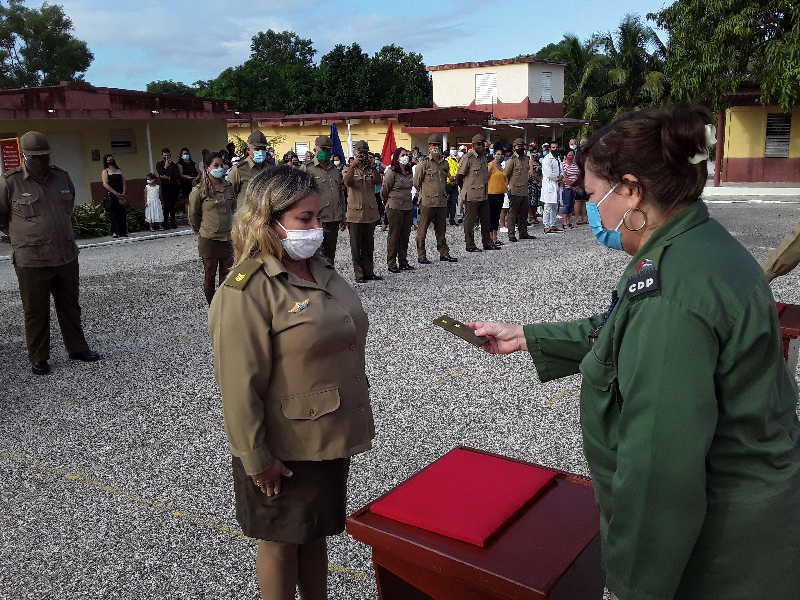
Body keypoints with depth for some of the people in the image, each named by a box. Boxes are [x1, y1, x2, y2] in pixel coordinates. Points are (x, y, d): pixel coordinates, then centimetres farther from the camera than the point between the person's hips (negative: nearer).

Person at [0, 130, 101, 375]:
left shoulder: (61, 177, 6)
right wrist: (20, 236, 9)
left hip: (67, 257, 4)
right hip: (31, 261, -4)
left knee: (70, 307, 16)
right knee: (36, 313, 6)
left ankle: (77, 348, 30)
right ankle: (38, 359, 18)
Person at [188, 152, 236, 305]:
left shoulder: (229, 187, 3)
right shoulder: (200, 190, -10)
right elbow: (193, 214, 1)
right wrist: (200, 230, 11)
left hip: (228, 238, 4)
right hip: (209, 239, -4)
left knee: (226, 274, 11)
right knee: (210, 275, 7)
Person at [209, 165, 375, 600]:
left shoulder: (321, 269, 4)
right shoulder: (246, 291, -21)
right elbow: (241, 386, -21)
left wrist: (354, 422, 17)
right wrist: (256, 457, -18)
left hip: (329, 437, 7)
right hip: (285, 449, -7)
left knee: (315, 532, 23)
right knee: (281, 540, 14)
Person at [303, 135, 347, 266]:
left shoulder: (335, 170, 16)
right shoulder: (308, 169, -4)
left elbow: (342, 194, 22)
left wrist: (343, 217, 20)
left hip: (334, 220, 6)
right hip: (318, 220, -6)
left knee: (330, 254, 14)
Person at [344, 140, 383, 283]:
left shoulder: (371, 170, 10)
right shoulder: (349, 169, 3)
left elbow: (378, 181, -8)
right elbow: (347, 182, -18)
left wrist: (373, 167, -19)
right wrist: (354, 165, -25)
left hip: (370, 213, 3)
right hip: (355, 213, -3)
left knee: (369, 246, 10)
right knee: (356, 246, 0)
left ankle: (369, 272, 17)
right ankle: (359, 273, 6)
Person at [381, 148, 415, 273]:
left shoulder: (409, 172, 10)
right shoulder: (391, 172, -10)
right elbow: (384, 191, -3)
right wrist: (389, 203, 9)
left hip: (408, 207, 6)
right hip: (395, 208, -6)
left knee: (405, 235, 9)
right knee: (394, 236, -2)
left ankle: (403, 262, 18)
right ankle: (391, 263, 5)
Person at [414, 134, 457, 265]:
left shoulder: (445, 163, 13)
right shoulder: (424, 163, -4)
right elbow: (416, 182, 0)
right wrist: (424, 193, 5)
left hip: (442, 201, 6)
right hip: (427, 202, -5)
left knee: (441, 229, 13)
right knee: (422, 230, -1)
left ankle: (444, 253, 21)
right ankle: (421, 255, 6)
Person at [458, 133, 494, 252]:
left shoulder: (483, 156, 12)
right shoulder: (468, 158, -12)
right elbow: (459, 176, -9)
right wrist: (464, 189, 1)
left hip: (483, 195, 8)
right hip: (471, 195, -8)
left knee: (485, 220, 14)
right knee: (470, 220, 0)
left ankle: (487, 243, 24)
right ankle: (470, 245, 7)